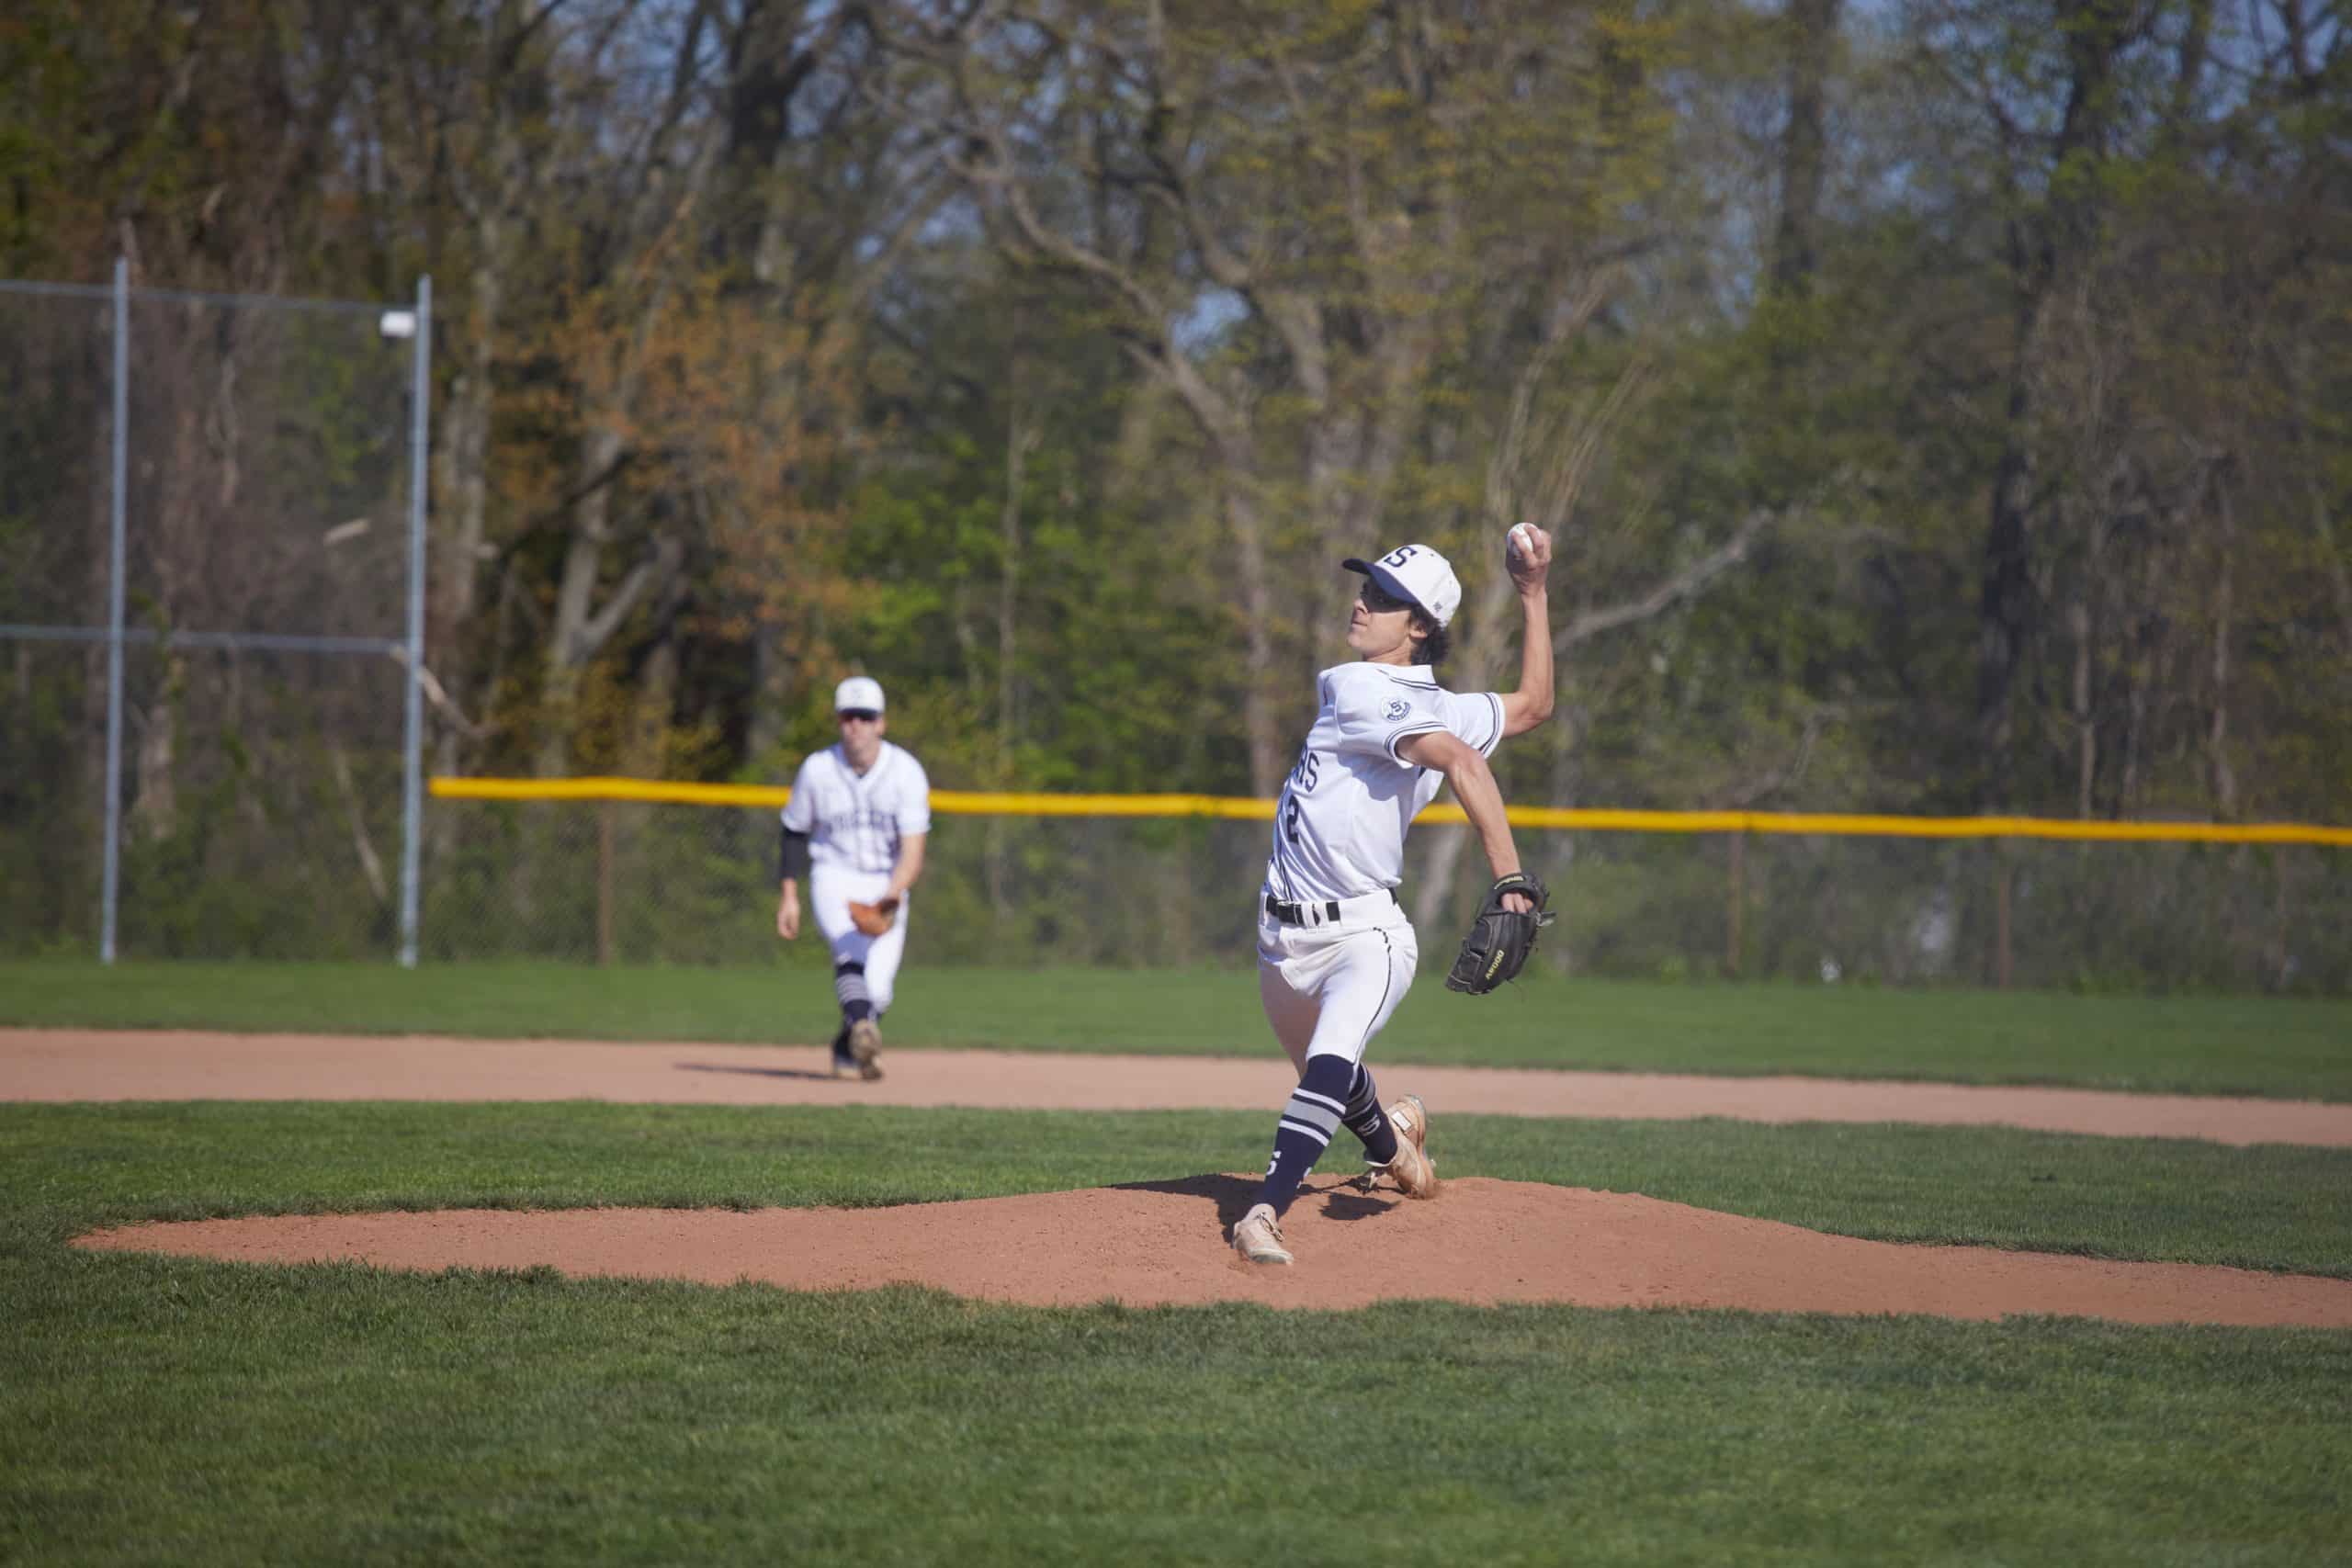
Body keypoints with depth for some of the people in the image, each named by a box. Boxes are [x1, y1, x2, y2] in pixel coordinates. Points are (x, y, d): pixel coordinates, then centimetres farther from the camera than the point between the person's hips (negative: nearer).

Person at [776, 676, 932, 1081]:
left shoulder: (905, 771, -11)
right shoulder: (817, 769, -5)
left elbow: (913, 850, -17)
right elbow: (795, 833, 9)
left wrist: (894, 894, -33)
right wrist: (789, 895, 6)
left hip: (887, 884, 0)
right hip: (834, 877, 0)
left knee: (877, 990, -8)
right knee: (851, 946, -31)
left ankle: (847, 1050, 22)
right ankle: (863, 1031, -53)